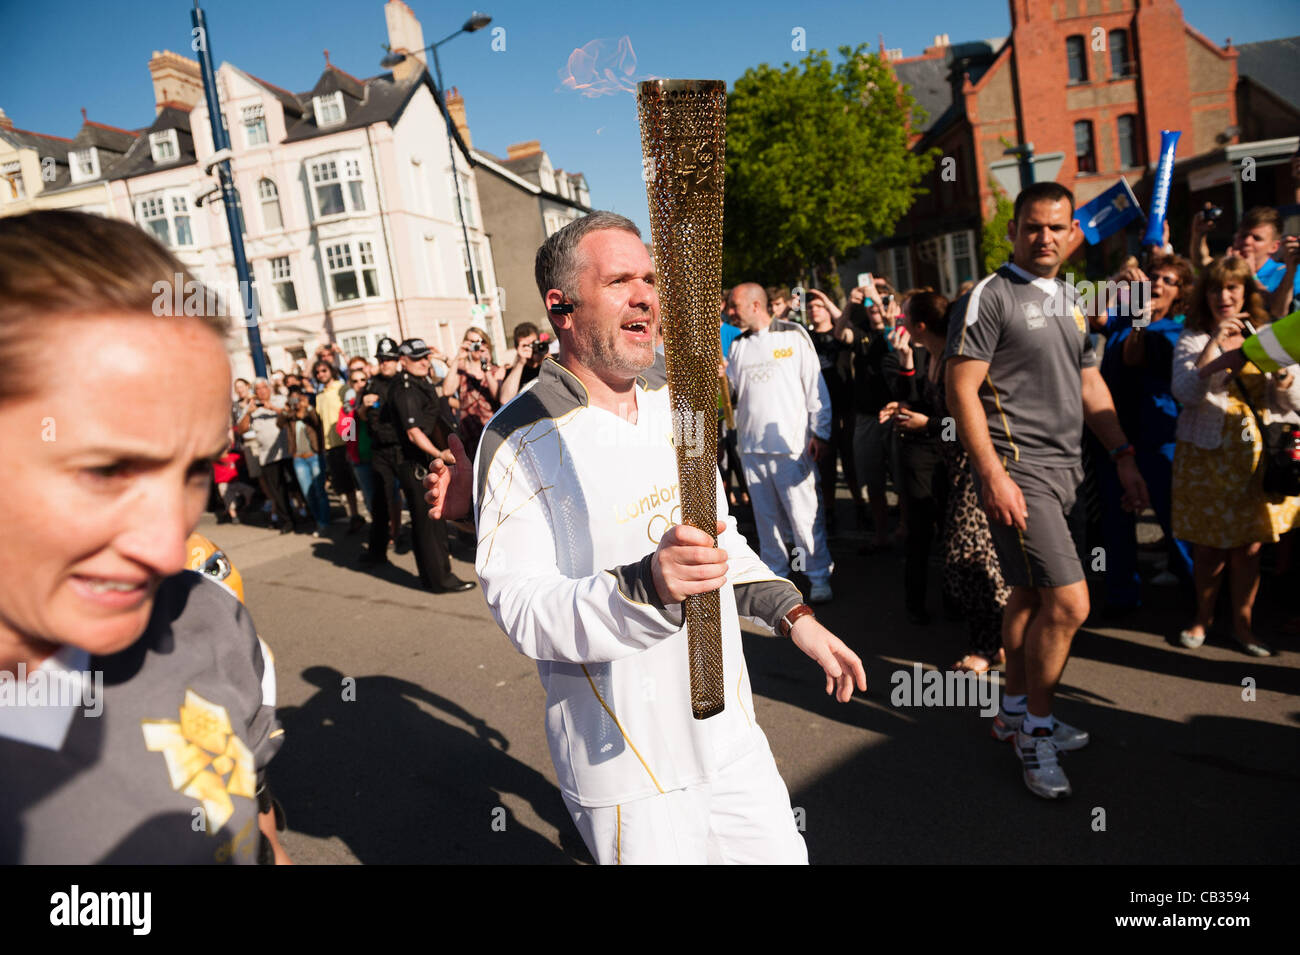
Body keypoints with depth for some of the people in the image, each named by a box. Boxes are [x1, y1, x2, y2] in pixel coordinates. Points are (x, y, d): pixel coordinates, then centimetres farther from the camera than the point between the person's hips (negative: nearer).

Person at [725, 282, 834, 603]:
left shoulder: (793, 336, 1)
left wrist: (820, 433, -6)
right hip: (751, 446, 5)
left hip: (791, 443, -5)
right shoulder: (739, 346, 14)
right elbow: (730, 390, 15)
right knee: (765, 515, 10)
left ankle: (819, 577, 7)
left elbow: (815, 387, -1)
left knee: (804, 514, -5)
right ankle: (776, 574, 22)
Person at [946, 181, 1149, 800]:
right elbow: (961, 390, -13)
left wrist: (1124, 456, 16)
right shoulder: (988, 297, -7)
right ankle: (1036, 730, 7)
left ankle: (1015, 710, 30)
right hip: (1016, 467, -8)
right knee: (1068, 603, -11)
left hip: (1064, 468, 8)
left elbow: (1090, 386, 23)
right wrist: (992, 473, -20)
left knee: (1031, 595, 15)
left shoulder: (1070, 302, 18)